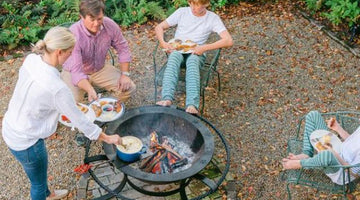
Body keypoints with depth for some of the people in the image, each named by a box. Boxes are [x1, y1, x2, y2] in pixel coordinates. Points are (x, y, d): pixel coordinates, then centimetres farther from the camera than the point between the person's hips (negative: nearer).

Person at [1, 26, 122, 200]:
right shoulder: (57, 88, -34)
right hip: (25, 142, -8)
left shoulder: (31, 59, -12)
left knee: (39, 171, 35)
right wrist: (107, 138, -7)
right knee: (38, 182, 20)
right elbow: (79, 120, -22)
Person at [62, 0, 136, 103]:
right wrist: (90, 90, -54)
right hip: (74, 72, -4)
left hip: (100, 68, 4)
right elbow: (76, 71, -37)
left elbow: (123, 49, -2)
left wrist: (125, 74, -12)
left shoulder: (110, 25, -18)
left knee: (129, 88, -12)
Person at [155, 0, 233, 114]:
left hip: (197, 53, -1)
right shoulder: (182, 12, 6)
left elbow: (228, 41, -11)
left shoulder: (212, 18, 1)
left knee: (193, 60, -39)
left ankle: (192, 106, -58)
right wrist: (162, 42, -11)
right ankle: (167, 99, -55)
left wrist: (204, 48, -19)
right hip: (177, 50, 2)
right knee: (174, 57, -37)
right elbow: (159, 27, 10)